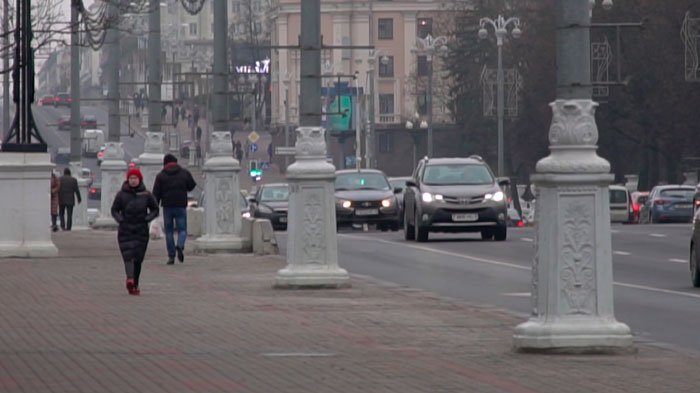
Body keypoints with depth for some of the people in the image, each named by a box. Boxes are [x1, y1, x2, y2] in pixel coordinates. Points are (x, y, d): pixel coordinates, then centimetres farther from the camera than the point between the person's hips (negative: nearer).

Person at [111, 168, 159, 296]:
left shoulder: (146, 194, 5)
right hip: (125, 230, -1)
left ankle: (135, 285, 12)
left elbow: (155, 210, 12)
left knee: (138, 258, 3)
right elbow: (114, 210, 11)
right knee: (128, 255, -17)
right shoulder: (121, 195, 3)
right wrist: (120, 219, -7)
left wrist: (147, 218, -5)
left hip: (141, 231, 1)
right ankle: (130, 279, -34)